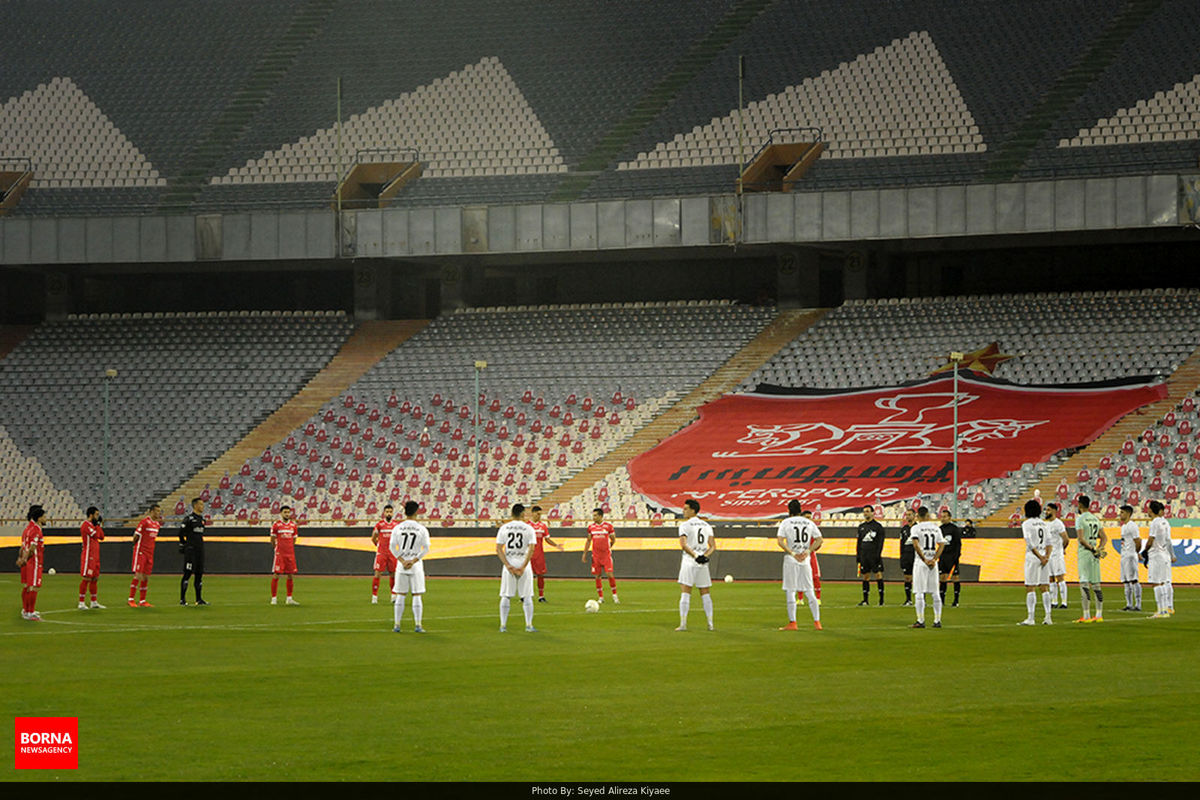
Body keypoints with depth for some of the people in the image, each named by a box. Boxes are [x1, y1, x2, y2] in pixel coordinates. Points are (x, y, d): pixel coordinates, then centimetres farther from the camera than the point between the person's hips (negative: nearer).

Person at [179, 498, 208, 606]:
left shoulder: (202, 519, 15)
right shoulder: (189, 519, -10)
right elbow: (181, 533, -9)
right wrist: (183, 545, -4)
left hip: (200, 550, 8)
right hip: (190, 550, -8)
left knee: (199, 574, 9)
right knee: (188, 573, -8)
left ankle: (199, 599, 13)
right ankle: (182, 599, -6)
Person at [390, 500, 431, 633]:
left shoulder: (397, 528, 1)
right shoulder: (422, 529, -3)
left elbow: (392, 546, -4)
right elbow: (426, 548, -9)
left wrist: (402, 561, -5)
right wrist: (413, 561, -8)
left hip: (401, 564, 2)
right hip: (416, 566, -2)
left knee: (400, 596, 7)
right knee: (417, 596, 2)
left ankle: (397, 625, 5)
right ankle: (418, 625, -2)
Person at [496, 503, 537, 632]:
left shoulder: (504, 528, 3)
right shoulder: (528, 528, -2)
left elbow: (498, 549, -3)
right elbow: (531, 549, -12)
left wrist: (508, 565, -9)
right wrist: (523, 567, -14)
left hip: (509, 564, 2)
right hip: (523, 563, -2)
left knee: (506, 596, 7)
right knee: (527, 596, 5)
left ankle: (503, 625, 5)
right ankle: (529, 625, 1)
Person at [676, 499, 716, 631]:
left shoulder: (685, 525, -6)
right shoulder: (706, 526, 13)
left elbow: (683, 545, -19)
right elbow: (713, 546, 6)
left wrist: (695, 556, -19)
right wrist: (705, 555, -7)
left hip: (689, 561, -5)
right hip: (703, 564, 5)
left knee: (685, 593, -5)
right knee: (705, 593, 10)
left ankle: (683, 623, -11)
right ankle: (710, 624, 8)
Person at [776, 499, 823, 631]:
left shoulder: (786, 522, -1)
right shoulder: (809, 523, 10)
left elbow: (780, 541, -12)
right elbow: (819, 540, 4)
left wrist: (792, 553, -13)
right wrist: (808, 551, 0)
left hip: (791, 560, -3)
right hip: (806, 561, 3)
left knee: (790, 591, 0)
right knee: (809, 592, 7)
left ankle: (792, 623, -4)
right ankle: (817, 621, 3)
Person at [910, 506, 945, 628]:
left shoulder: (916, 528, -5)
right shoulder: (936, 528, 9)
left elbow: (916, 544, -17)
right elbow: (941, 544, 4)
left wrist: (924, 560, -13)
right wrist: (934, 559, -3)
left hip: (920, 562, -4)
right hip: (933, 563, 4)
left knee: (919, 592, -2)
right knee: (935, 592, 8)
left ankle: (921, 620, -6)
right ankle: (937, 620, 7)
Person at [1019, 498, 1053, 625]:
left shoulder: (1026, 523, -4)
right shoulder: (1044, 524, 13)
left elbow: (1030, 543, -13)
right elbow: (1048, 542, 4)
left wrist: (1040, 557, -12)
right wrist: (1047, 556, -6)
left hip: (1032, 557, -5)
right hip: (1044, 557, 5)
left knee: (1030, 588, -4)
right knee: (1044, 588, 6)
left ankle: (1030, 618, -9)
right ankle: (1048, 617, 0)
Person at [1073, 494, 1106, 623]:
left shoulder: (1080, 519, -9)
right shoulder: (1096, 519, 14)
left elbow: (1081, 539, -19)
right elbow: (1104, 538, 15)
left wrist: (1091, 548, -12)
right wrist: (1099, 549, 3)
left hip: (1084, 552, -7)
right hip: (1095, 555, 7)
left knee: (1084, 584, -8)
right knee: (1096, 584, 10)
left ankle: (1086, 616, -13)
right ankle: (1099, 615, 11)